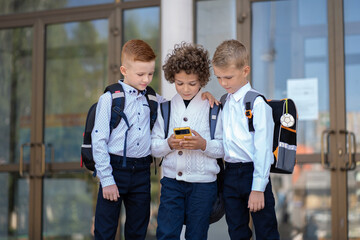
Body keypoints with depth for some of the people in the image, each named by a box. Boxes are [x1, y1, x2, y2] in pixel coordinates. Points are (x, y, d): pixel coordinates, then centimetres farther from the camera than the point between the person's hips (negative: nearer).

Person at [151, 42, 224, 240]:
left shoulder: (213, 109, 0)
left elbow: (223, 148, -3)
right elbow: (154, 147, 4)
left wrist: (203, 145, -20)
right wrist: (169, 144, -16)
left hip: (203, 182, -1)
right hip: (171, 181, 2)